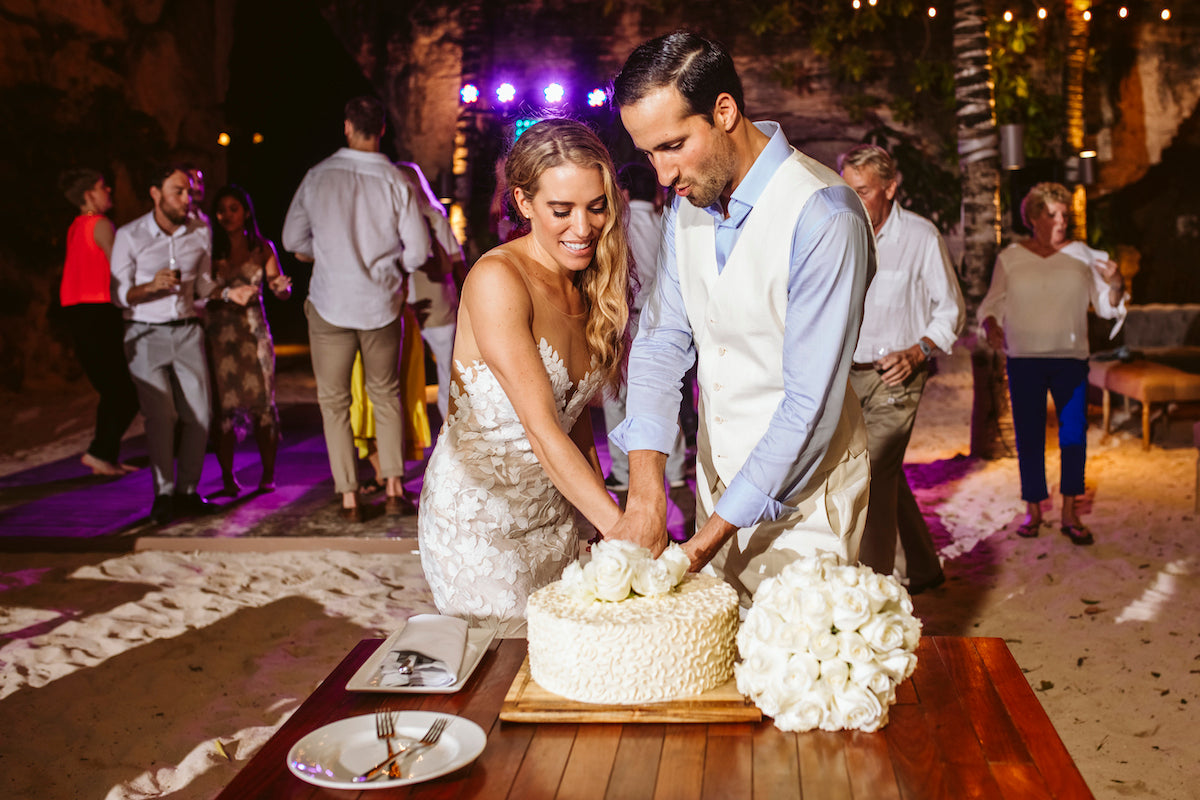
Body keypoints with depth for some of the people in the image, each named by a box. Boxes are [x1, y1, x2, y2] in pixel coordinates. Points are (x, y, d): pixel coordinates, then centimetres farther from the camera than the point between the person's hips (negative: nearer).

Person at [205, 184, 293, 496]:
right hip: (218, 333, 0)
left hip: (254, 332, 0)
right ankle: (228, 478, 6)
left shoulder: (262, 248, 8)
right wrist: (226, 295, -20)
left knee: (262, 401, -3)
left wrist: (282, 286, -20)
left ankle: (268, 476, 6)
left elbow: (281, 290, 3)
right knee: (223, 405, -3)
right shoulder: (211, 250, 5)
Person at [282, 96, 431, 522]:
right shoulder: (396, 182, -8)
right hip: (382, 304, 1)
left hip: (330, 304, 0)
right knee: (386, 394, 16)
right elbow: (418, 251, -6)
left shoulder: (318, 177, -4)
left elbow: (293, 240, 4)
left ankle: (349, 498, 7)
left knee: (334, 401, 9)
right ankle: (394, 489, 11)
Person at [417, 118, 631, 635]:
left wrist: (599, 500, 3)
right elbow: (541, 429, -26)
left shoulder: (589, 286, 3)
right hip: (479, 515, -7)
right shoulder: (497, 279, -20)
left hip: (555, 512, 7)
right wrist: (623, 534, -31)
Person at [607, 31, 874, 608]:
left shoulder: (822, 215, -22)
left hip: (802, 487, -6)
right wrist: (645, 496, -13)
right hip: (717, 475, 6)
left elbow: (810, 404, -23)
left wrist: (707, 540, -23)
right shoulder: (686, 204, 1)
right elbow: (662, 340, 1)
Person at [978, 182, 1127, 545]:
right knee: (1028, 435, 2)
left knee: (1074, 433, -5)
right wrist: (991, 326, -11)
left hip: (1070, 357, 0)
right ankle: (1033, 511, 14)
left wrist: (1116, 285, -13)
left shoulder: (1082, 255, 8)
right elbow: (993, 302, 10)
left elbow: (1106, 306, 7)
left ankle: (1070, 514, 4)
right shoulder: (1010, 257, 7)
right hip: (1024, 358, 0)